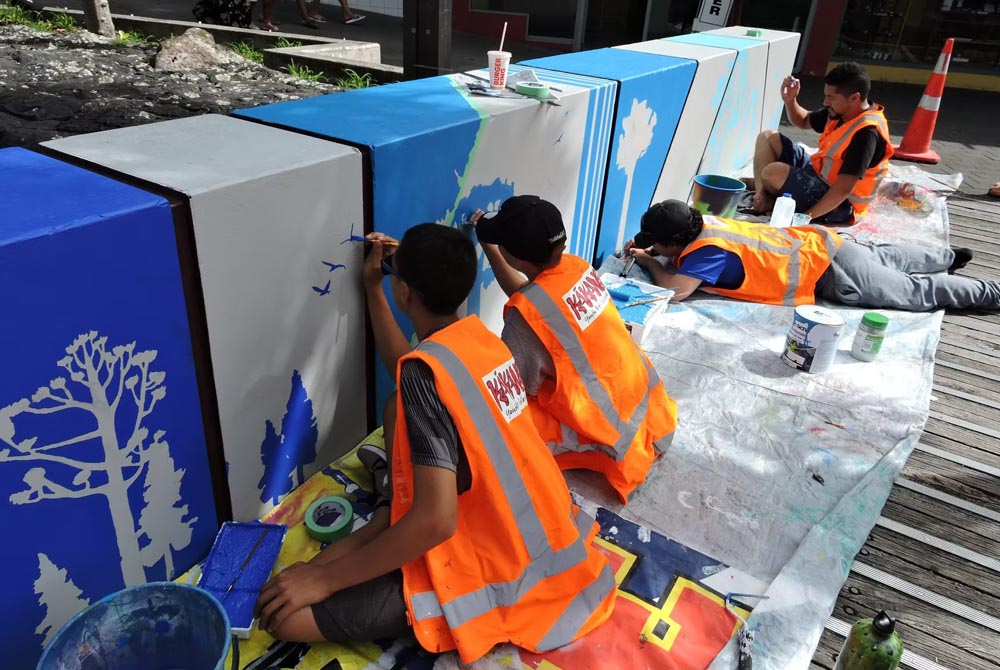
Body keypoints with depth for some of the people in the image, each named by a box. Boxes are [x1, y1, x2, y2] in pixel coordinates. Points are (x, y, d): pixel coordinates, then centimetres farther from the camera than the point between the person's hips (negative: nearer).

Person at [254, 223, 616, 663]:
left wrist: (324, 578, -21)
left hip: (493, 578, -8)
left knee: (284, 613, -12)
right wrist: (371, 288, 19)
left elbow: (435, 521, -31)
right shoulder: (479, 336, -1)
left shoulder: (427, 368, -27)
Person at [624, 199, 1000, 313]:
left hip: (829, 273, -7)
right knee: (883, 260, 32)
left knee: (916, 292, 11)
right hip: (816, 246, 8)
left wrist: (650, 262, -23)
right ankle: (948, 257, 52)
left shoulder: (708, 250, -30)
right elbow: (666, 231, 16)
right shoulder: (699, 223, -5)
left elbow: (675, 289, -40)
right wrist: (644, 246, -2)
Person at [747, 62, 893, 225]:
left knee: (775, 172, -31)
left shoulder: (866, 133, -29)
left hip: (838, 205, -10)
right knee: (768, 138, 8)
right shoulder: (840, 111, -1)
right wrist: (790, 100, -2)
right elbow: (803, 121, 18)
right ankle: (761, 195, -11)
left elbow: (843, 189, -33)